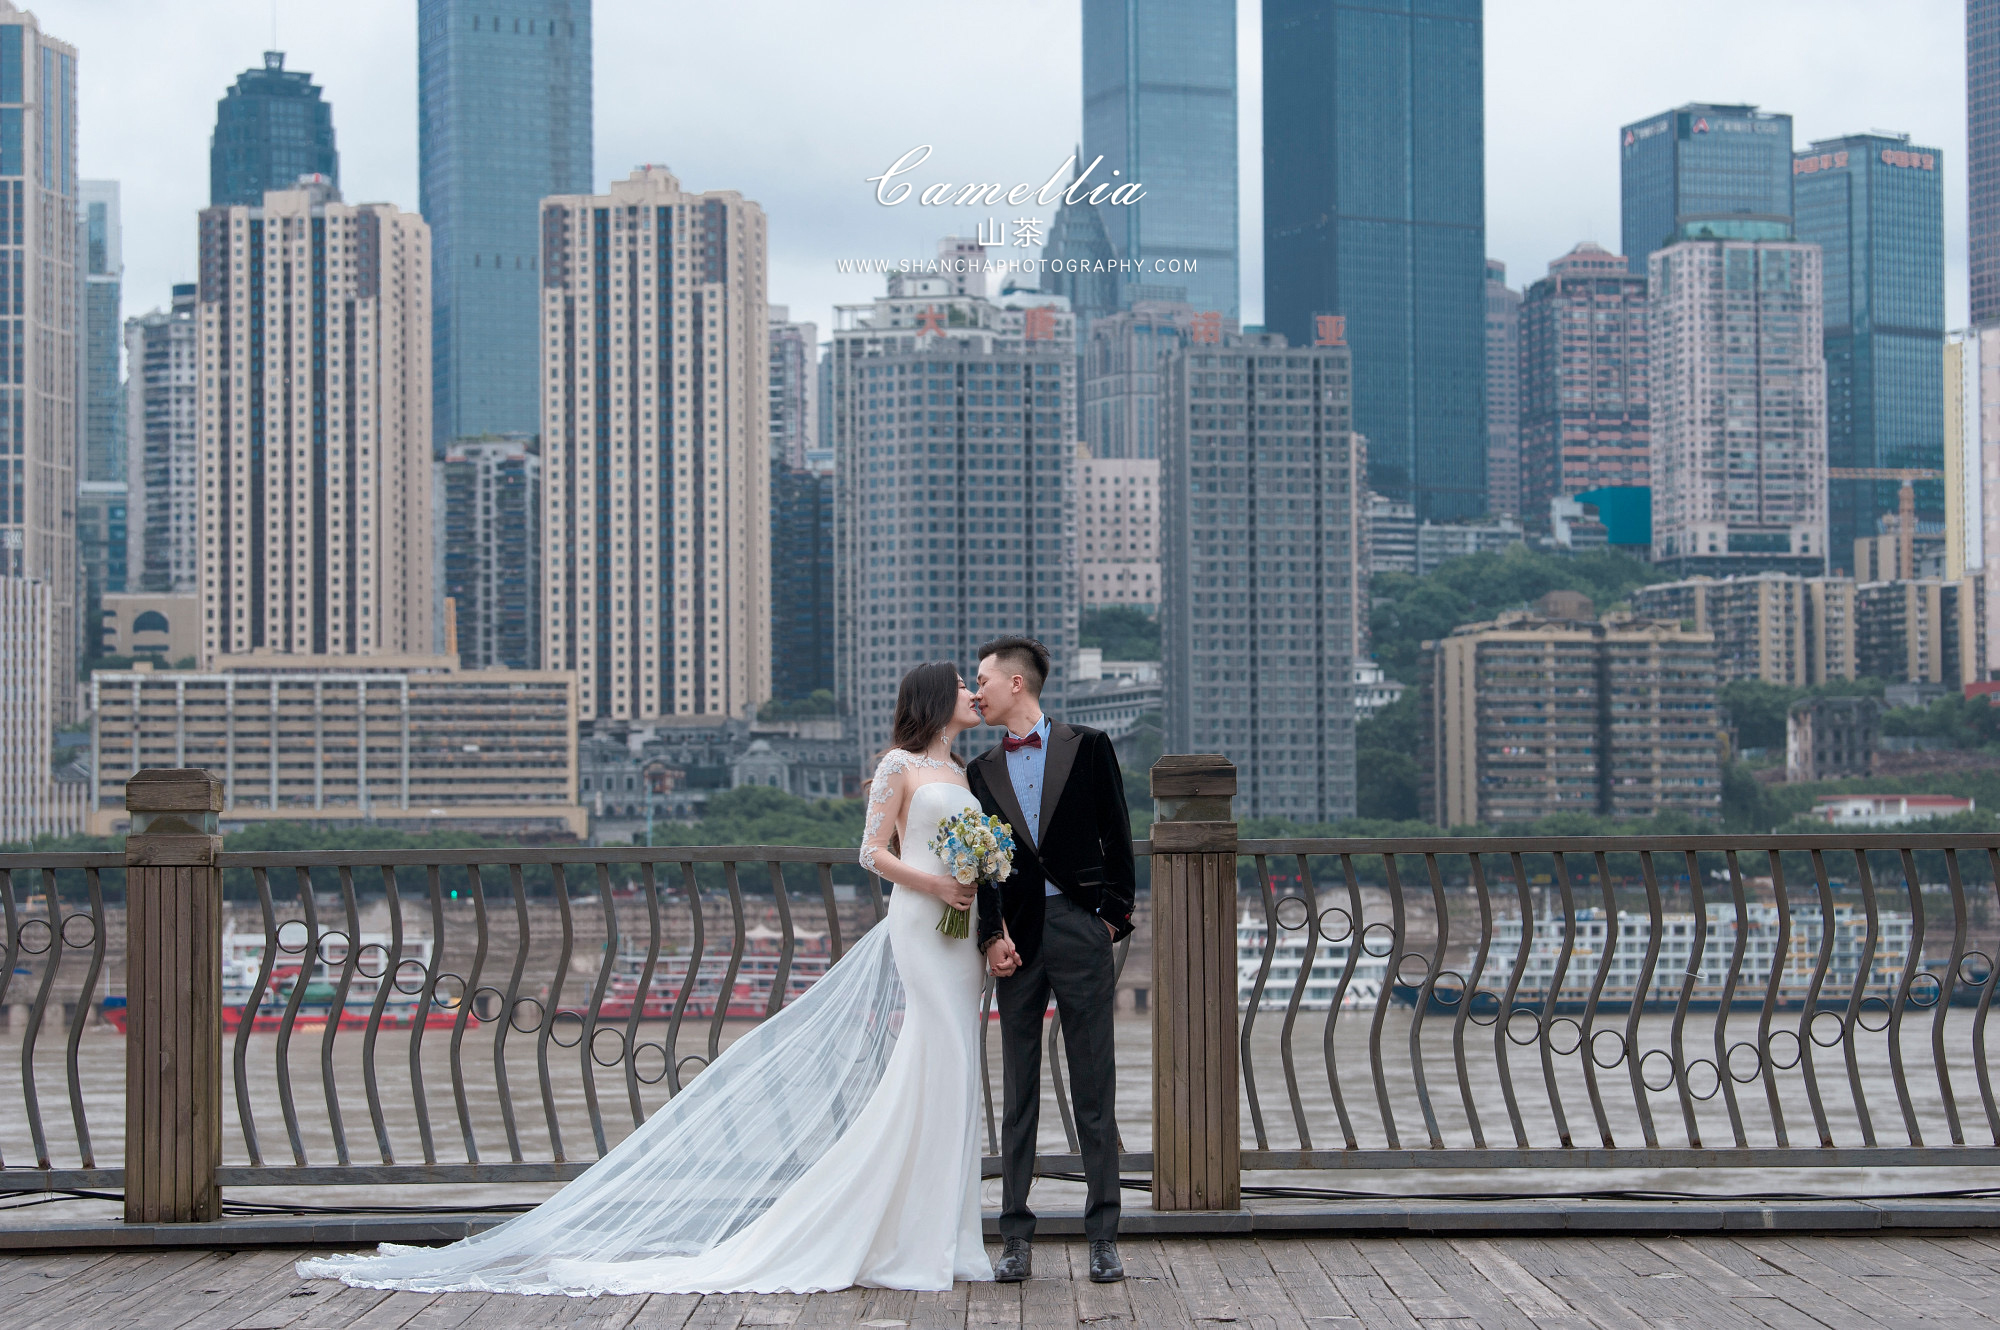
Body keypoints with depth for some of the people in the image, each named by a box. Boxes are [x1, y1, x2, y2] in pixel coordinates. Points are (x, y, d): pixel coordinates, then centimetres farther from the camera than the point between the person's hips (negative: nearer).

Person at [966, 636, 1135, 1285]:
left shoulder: (1088, 746, 4)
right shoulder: (981, 770, 11)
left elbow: (1116, 836, 4)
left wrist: (1114, 915, -2)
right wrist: (992, 935, -6)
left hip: (1080, 931, -2)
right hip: (1017, 938, 3)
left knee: (1094, 1091, -1)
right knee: (1018, 1092, 4)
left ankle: (1103, 1238, 4)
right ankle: (1016, 1239, 7)